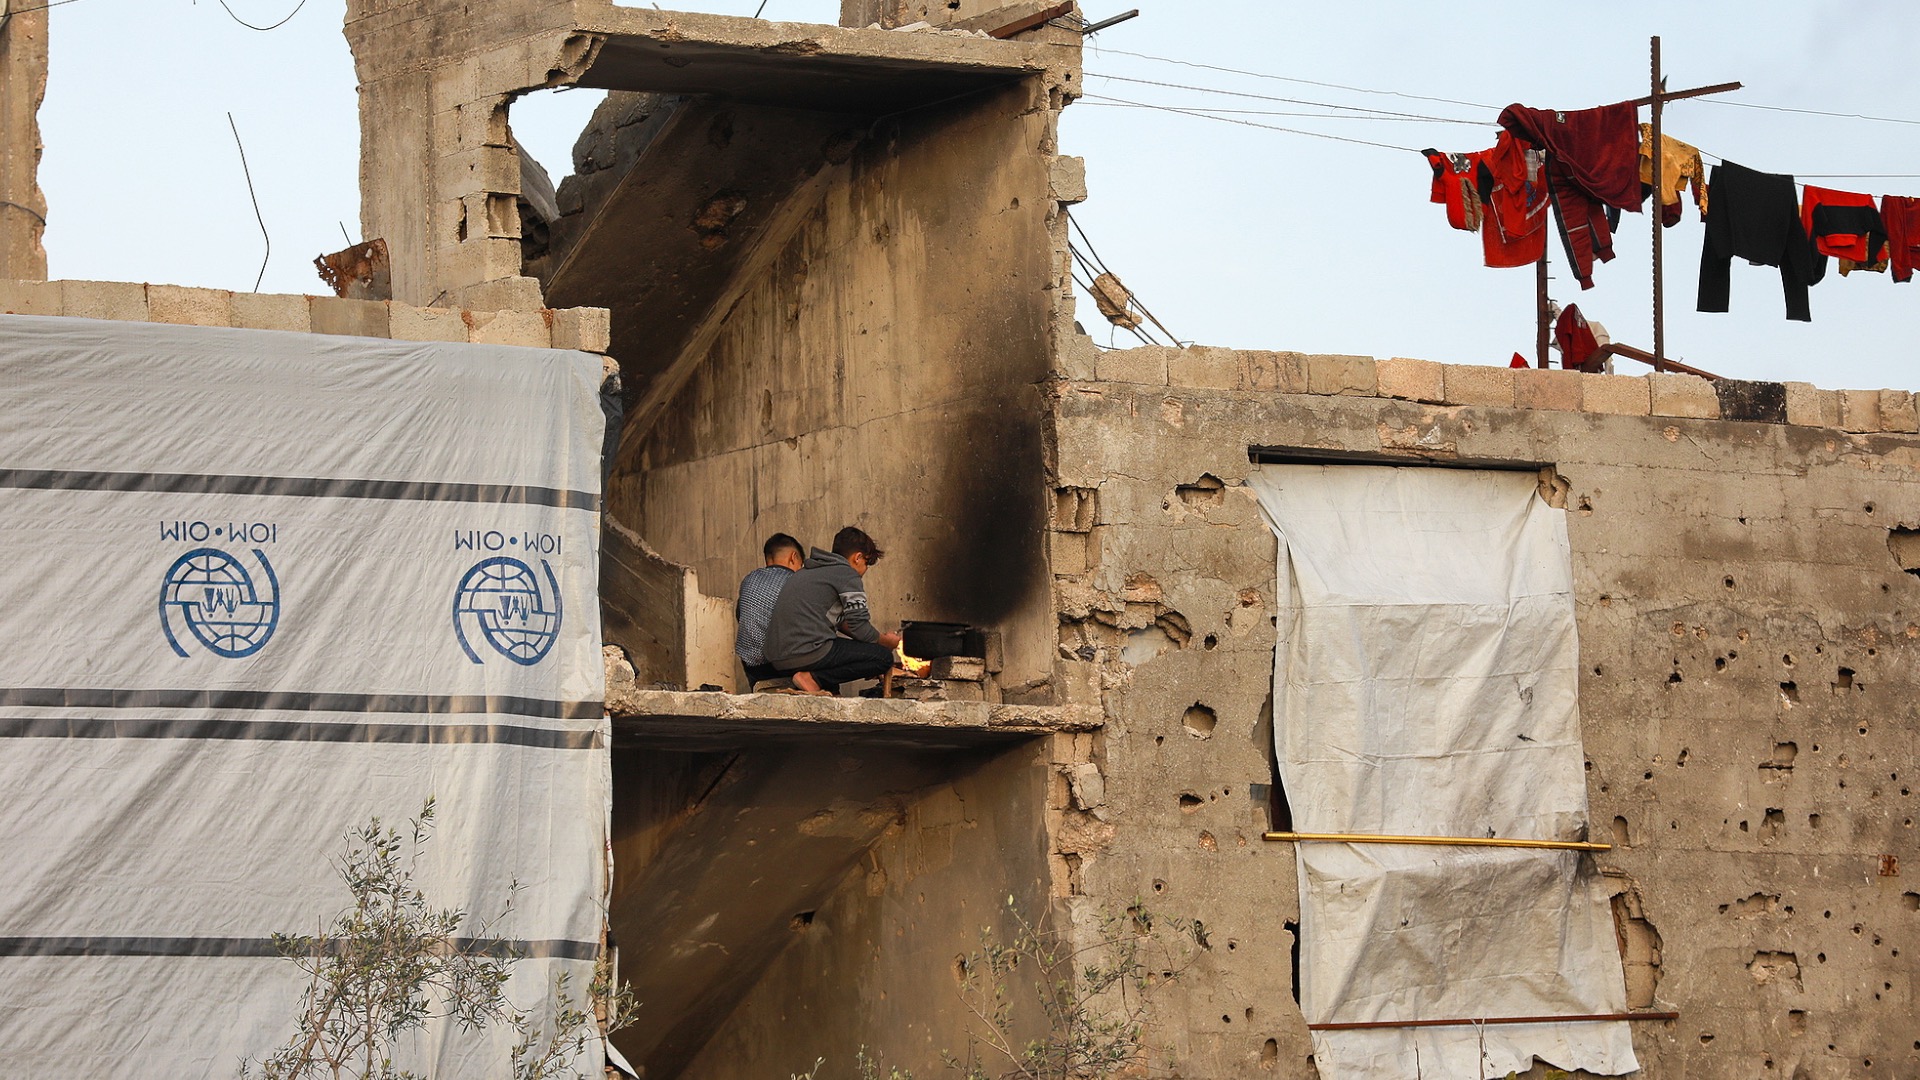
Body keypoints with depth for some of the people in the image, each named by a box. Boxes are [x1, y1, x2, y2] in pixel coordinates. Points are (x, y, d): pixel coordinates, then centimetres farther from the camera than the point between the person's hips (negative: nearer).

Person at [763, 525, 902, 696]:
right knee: (884, 657, -4)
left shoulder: (807, 572, 27)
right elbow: (859, 627, -4)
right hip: (806, 654, -9)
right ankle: (814, 678, -12)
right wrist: (885, 641, 16)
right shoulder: (847, 574, -1)